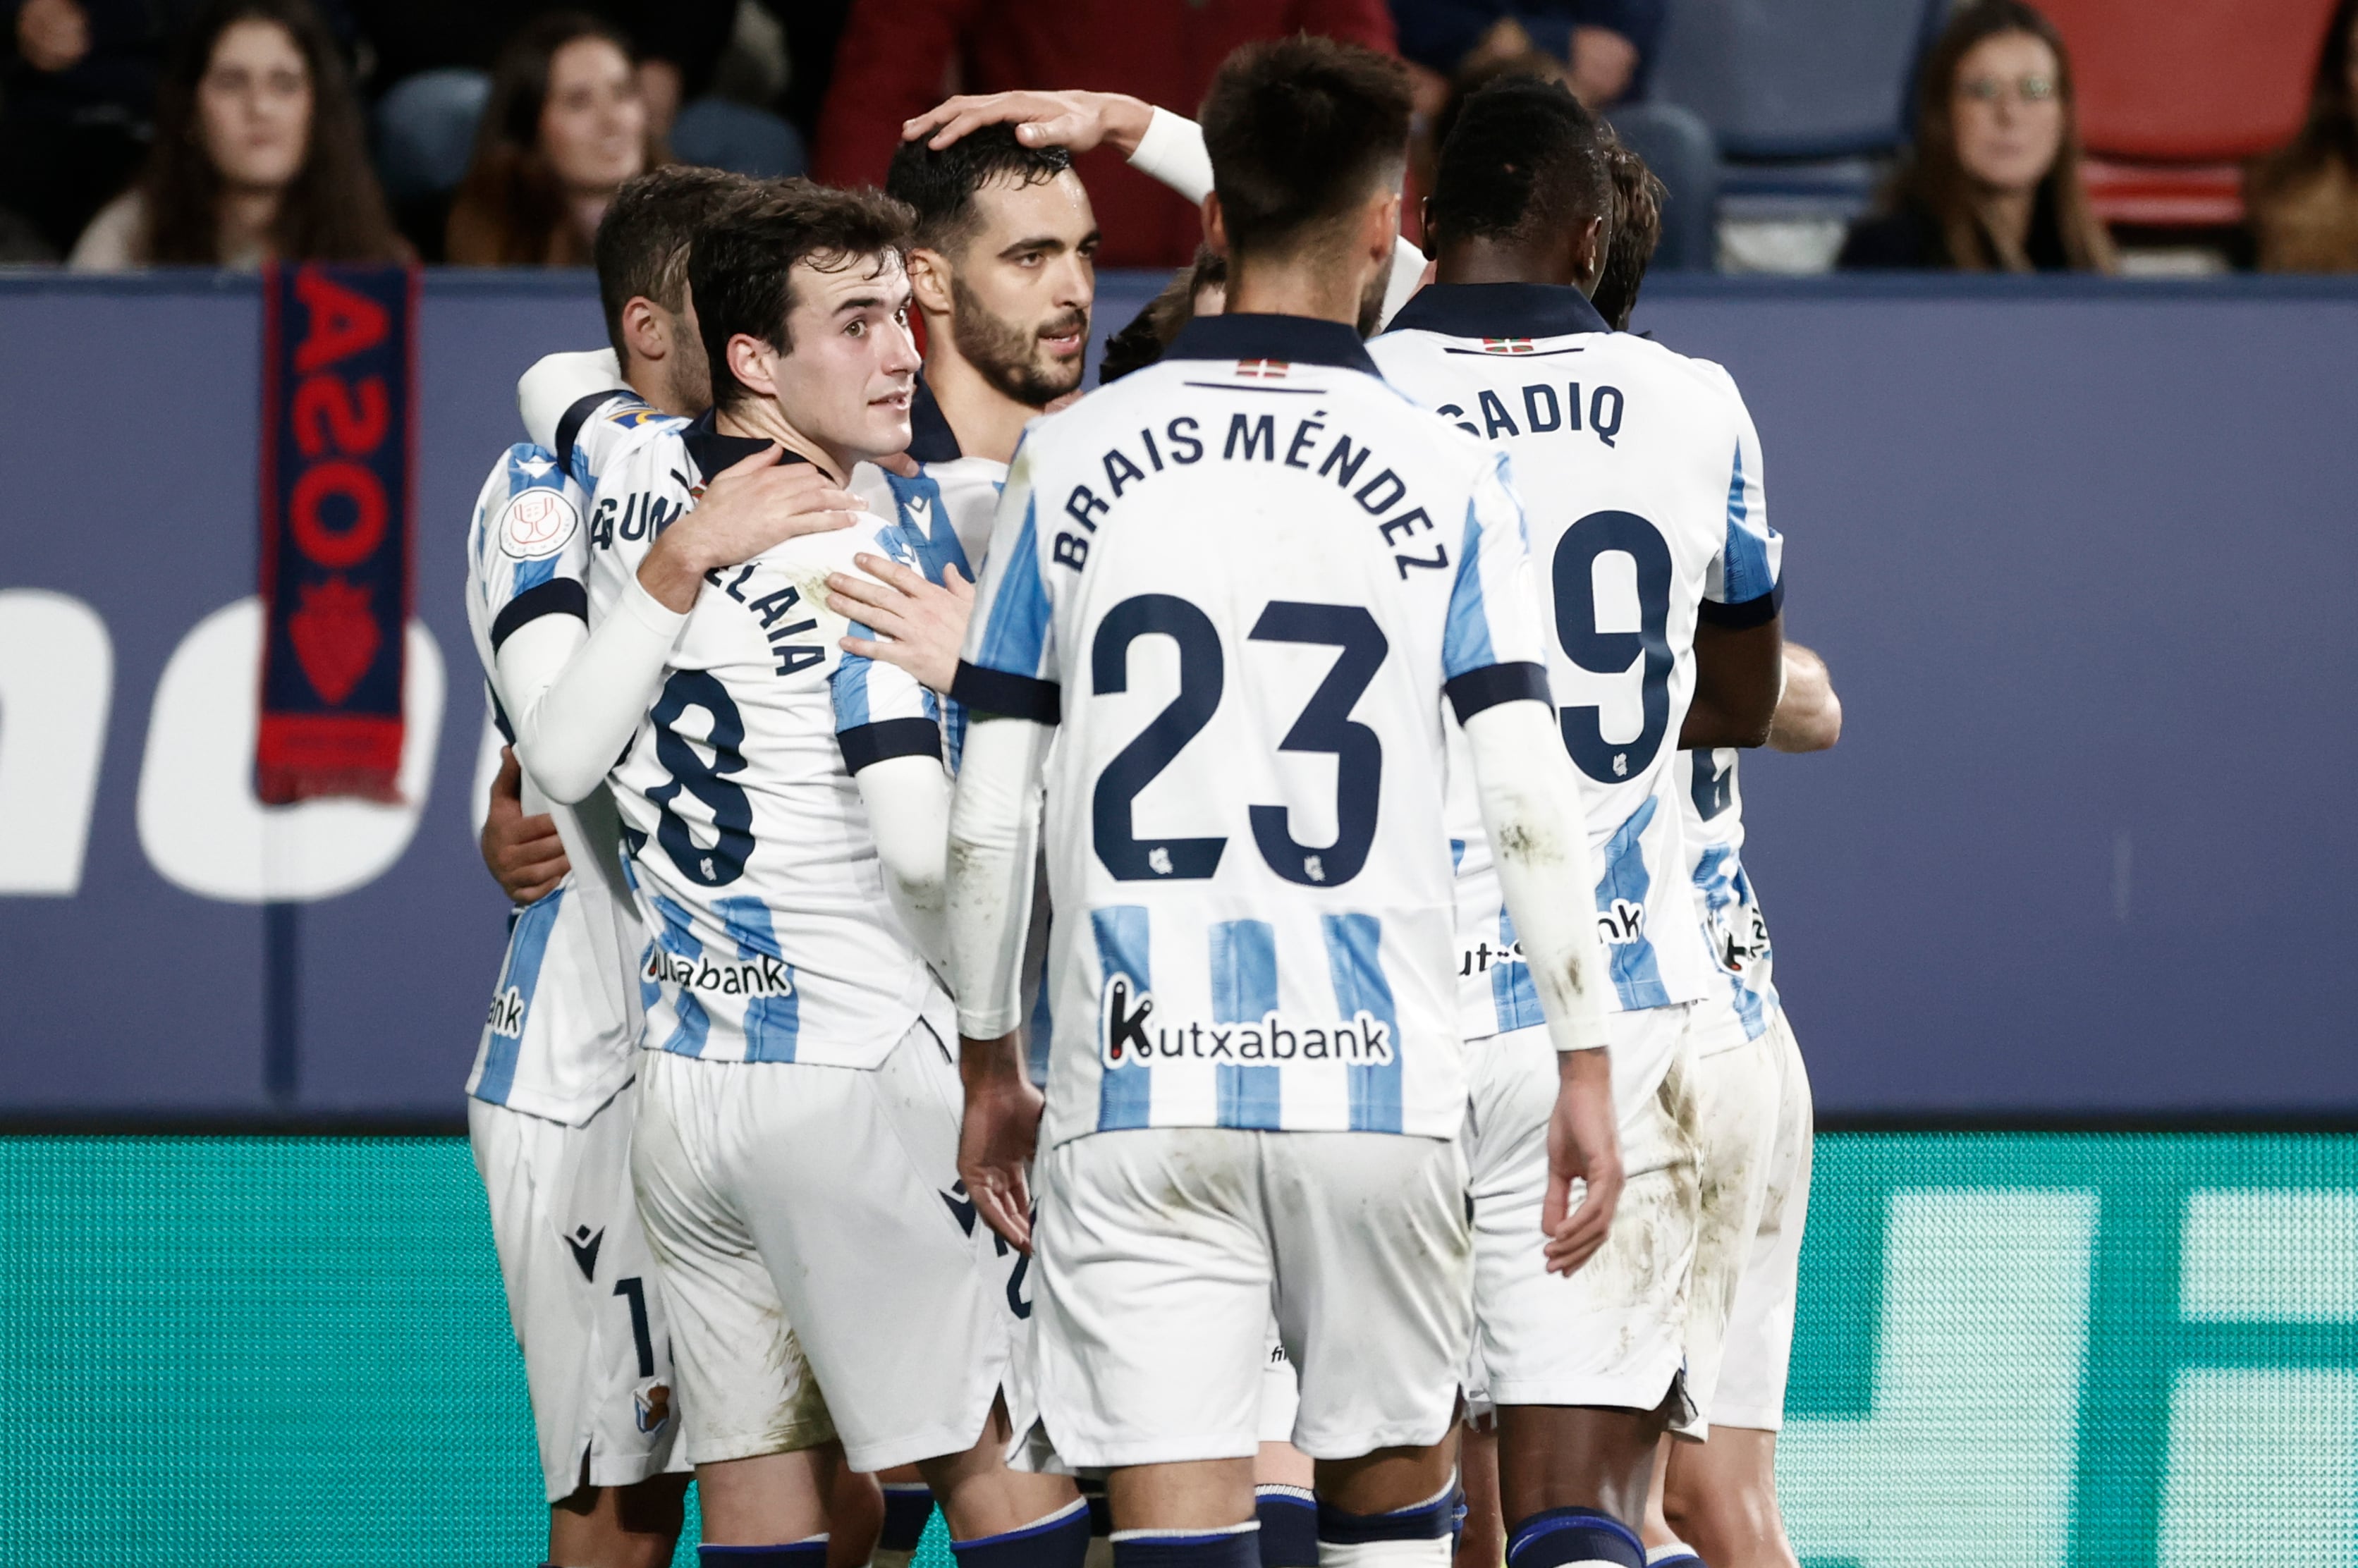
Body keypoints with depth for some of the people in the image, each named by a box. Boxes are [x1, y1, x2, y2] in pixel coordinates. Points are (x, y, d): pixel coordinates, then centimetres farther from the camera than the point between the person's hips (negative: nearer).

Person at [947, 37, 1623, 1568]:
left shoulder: (1071, 460, 4)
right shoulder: (1447, 477, 0)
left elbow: (988, 820, 5)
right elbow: (1532, 802, -5)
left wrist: (991, 1065, 16)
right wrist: (1585, 1067, 3)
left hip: (1138, 1088, 0)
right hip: (1375, 1081, 0)